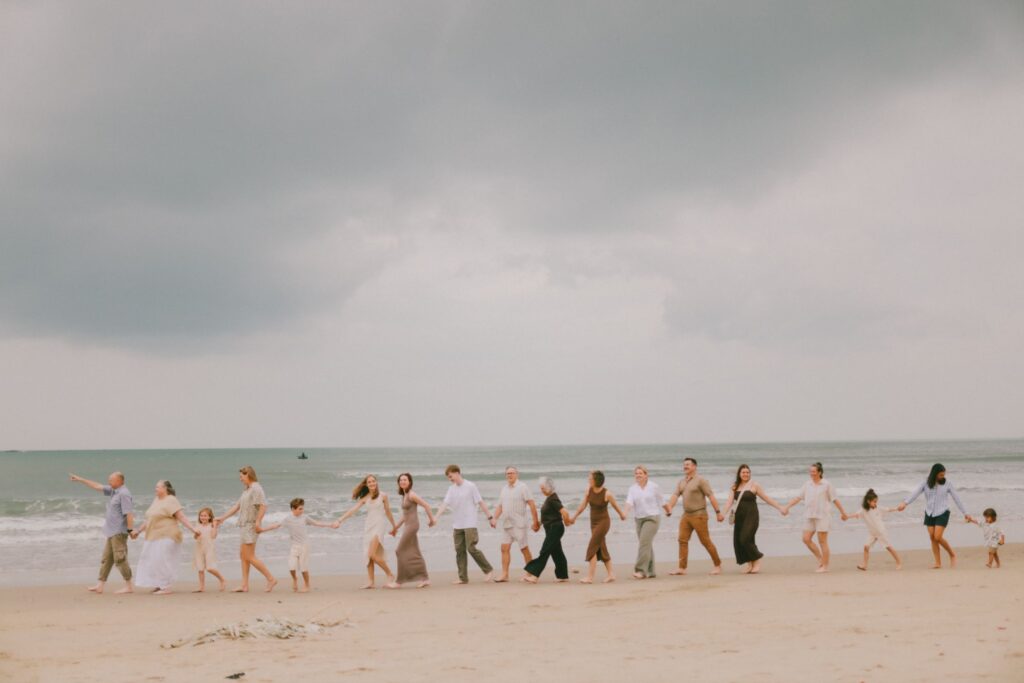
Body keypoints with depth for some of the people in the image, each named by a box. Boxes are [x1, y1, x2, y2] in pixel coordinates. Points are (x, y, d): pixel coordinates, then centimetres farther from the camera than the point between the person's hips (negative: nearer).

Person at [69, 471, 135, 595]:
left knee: (120, 559, -8)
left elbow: (129, 513, -20)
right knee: (106, 559, 10)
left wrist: (130, 530, -23)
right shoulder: (113, 491, 14)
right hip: (111, 531, 10)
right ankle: (100, 585, 14)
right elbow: (98, 486, 23)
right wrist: (81, 480, 26)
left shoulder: (124, 494, -15)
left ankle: (128, 586, -4)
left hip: (119, 532, -10)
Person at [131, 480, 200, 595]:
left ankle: (166, 588, -7)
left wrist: (193, 529, -27)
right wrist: (138, 531, 29)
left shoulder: (171, 501, -10)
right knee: (153, 562, 10)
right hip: (155, 538, 9)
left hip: (166, 538, -9)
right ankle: (160, 585, 19)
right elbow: (149, 519, 25)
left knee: (162, 562, -11)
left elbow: (182, 517, -17)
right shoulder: (156, 501, 16)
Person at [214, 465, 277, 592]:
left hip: (251, 526, -10)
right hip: (244, 525, 10)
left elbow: (263, 505, -23)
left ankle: (271, 579, -7)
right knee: (243, 556, 9)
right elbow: (237, 506, 23)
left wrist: (258, 521, -29)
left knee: (249, 557, -10)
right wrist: (222, 518, 24)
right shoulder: (247, 490, 18)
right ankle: (244, 585, 11)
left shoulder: (256, 488, -13)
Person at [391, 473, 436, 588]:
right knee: (414, 554, 7)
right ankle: (424, 578, 8)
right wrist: (397, 527, 24)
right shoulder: (404, 495, 16)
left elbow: (426, 505, -15)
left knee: (401, 551, -7)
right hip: (408, 526, 9)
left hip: (412, 526, -9)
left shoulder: (411, 495, -12)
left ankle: (399, 580, -3)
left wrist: (432, 519, -9)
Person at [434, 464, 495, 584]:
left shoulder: (470, 486, -6)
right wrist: (436, 517, -16)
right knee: (459, 550, 3)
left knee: (471, 548, -11)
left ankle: (488, 570, 3)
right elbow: (445, 504, -2)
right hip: (457, 525, 6)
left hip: (469, 524, -6)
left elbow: (480, 502, -4)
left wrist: (490, 517, -5)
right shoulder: (451, 489, 7)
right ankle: (463, 577, 7)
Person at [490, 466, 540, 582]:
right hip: (506, 524, 6)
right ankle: (504, 574, 1)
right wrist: (495, 519, 2)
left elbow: (532, 505, -9)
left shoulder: (522, 487, -5)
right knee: (505, 548, 0)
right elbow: (500, 506, 17)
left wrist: (535, 522, -13)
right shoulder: (504, 489, 14)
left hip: (519, 524, -6)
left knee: (524, 549, 0)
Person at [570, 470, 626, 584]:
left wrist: (622, 515, 13)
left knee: (592, 548, -11)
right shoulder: (589, 491, -4)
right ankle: (611, 574, 22)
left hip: (603, 522, -6)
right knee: (601, 549, 11)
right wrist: (574, 518, 10)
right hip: (593, 522, 6)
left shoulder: (607, 494, -18)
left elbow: (616, 506, -2)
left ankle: (590, 576, -10)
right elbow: (583, 505, 5)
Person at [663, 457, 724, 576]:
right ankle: (682, 568, 0)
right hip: (686, 515, 7)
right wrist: (669, 508, -17)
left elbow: (711, 496, -13)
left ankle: (717, 565, 11)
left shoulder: (700, 480, -8)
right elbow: (675, 496, 0)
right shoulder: (681, 482, 12)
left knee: (705, 541, -2)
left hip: (699, 515, -7)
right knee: (682, 540, -1)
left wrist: (718, 512, -18)